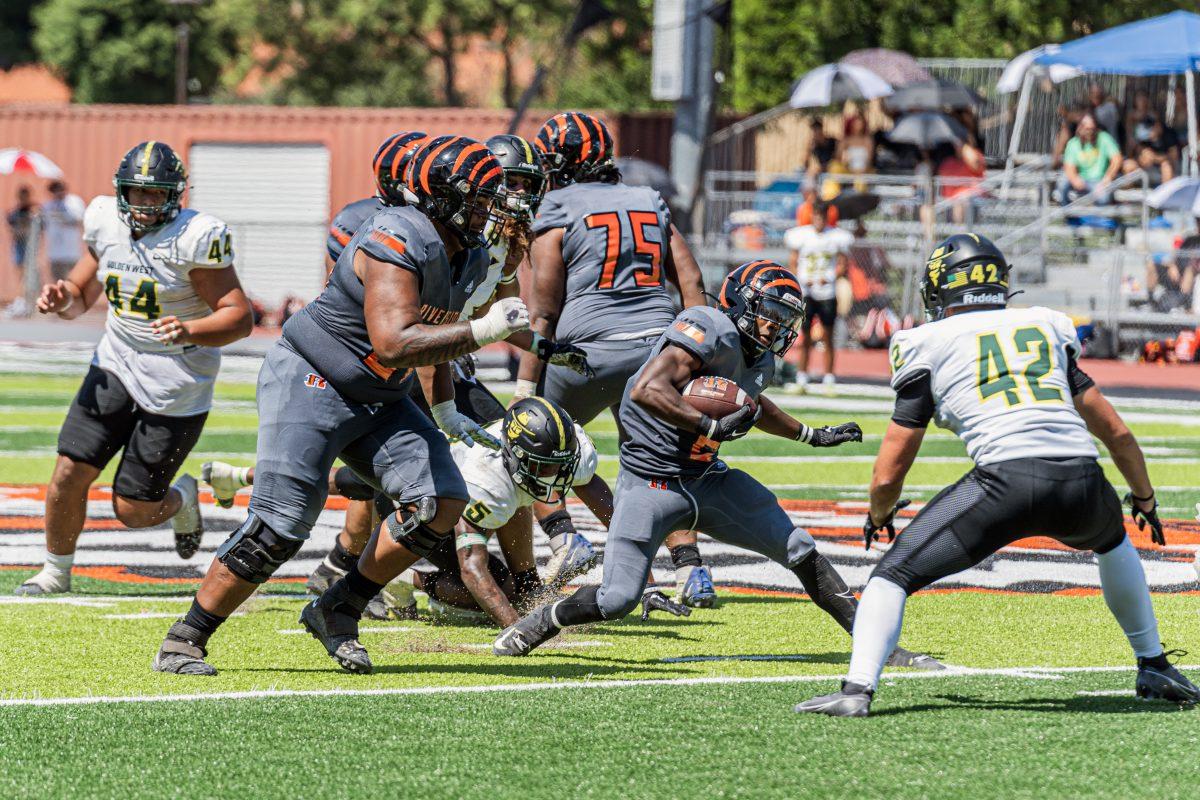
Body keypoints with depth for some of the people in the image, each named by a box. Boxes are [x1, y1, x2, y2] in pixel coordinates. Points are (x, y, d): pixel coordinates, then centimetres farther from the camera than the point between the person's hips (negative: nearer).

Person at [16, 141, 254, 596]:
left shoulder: (195, 238, -19)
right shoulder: (105, 222, -1)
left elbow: (239, 318, -19)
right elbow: (82, 295, 13)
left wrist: (189, 332, -37)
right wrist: (64, 299, -11)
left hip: (175, 389, -5)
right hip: (115, 367, 5)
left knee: (134, 511, -1)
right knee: (69, 473, -6)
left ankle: (182, 499, 34)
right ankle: (56, 571, 16)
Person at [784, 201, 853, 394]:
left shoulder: (836, 237, 4)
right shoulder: (801, 236, 3)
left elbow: (843, 265, 7)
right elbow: (792, 265, 6)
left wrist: (830, 277, -11)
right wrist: (802, 280, -11)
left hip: (827, 292, 0)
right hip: (805, 292, 0)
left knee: (827, 338, 3)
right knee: (804, 338, 0)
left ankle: (829, 380, 9)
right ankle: (801, 380, 4)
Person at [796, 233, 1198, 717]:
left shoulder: (930, 344, 16)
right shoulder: (1045, 326, 26)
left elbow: (889, 474, 15)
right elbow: (1116, 432, 30)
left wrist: (879, 516, 37)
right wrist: (1145, 498, 47)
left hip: (1006, 479, -4)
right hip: (1082, 478, 4)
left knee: (894, 574, 6)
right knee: (1112, 542, 38)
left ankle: (858, 689, -14)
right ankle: (1154, 669, 41)